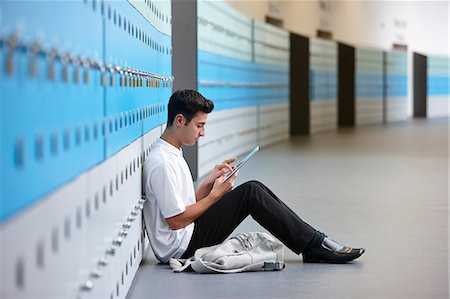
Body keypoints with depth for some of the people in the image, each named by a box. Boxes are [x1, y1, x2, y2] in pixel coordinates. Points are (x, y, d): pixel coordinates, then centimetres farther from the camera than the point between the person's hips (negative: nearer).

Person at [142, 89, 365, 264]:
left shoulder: (172, 155, 14)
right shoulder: (161, 163, -19)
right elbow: (176, 220, -20)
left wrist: (210, 181, 1)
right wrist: (215, 194, -10)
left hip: (188, 236, 10)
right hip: (181, 246, -10)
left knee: (254, 188, 4)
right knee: (250, 193, -14)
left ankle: (313, 245, 1)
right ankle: (315, 245, -8)